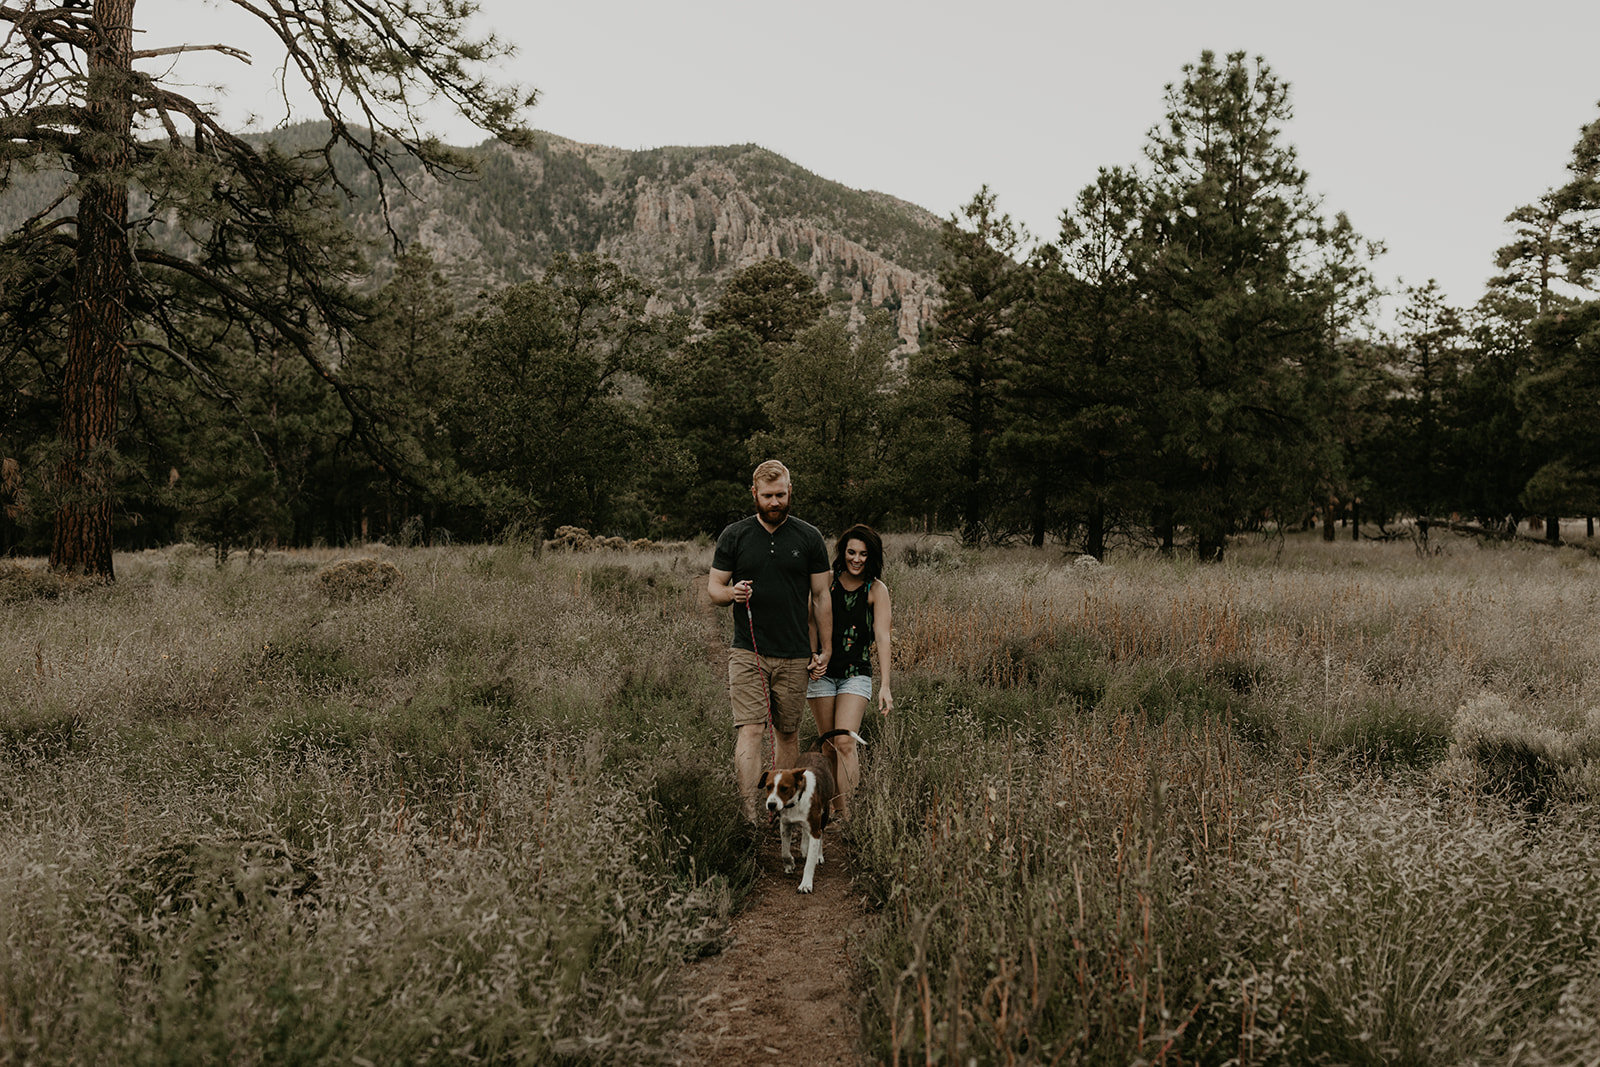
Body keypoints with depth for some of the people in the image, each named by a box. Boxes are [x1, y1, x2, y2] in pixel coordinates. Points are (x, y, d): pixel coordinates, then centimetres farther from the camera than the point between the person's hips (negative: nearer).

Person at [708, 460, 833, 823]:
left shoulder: (809, 537, 4)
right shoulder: (734, 536, 3)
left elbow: (820, 596, 7)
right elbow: (713, 587, 8)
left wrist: (826, 649, 4)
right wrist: (731, 594, -16)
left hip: (795, 656, 1)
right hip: (747, 653, -1)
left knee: (788, 732, 11)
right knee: (749, 730, -12)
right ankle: (751, 814, -14)